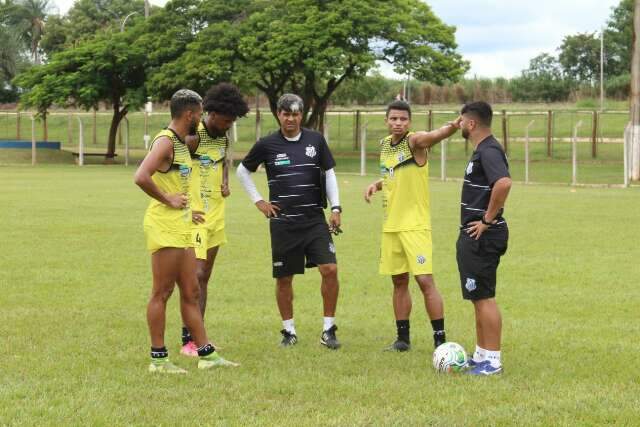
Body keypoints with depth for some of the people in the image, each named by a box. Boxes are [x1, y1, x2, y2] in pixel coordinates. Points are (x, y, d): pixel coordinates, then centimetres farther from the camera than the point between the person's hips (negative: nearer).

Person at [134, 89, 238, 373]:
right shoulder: (165, 142, -14)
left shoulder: (182, 144, 16)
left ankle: (207, 354, 15)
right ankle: (158, 359, 2)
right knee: (162, 293, -3)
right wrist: (166, 199, -18)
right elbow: (141, 177, -28)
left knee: (191, 293, 11)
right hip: (164, 226, -10)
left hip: (181, 227, 10)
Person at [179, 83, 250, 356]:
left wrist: (225, 183, 9)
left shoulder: (223, 137, 9)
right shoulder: (193, 137, -16)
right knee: (196, 276, -13)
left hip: (216, 216, 8)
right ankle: (187, 341, -11)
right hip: (194, 217, -8)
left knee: (204, 277, 11)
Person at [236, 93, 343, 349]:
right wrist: (258, 201, 6)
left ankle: (328, 330, -2)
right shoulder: (267, 144, -1)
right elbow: (242, 171, 13)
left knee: (330, 269, -12)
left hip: (315, 219, 1)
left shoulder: (315, 140, 3)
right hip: (283, 221, -1)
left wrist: (336, 208, 4)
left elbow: (329, 173, 12)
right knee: (284, 278, 5)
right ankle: (289, 331, 21)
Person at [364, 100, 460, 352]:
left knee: (424, 280, -11)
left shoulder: (414, 141, -12)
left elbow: (435, 135, -34)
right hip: (391, 225, 7)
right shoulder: (385, 145, 10)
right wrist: (377, 185, 4)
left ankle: (440, 339, -6)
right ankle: (403, 338, 20)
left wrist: (452, 127, -56)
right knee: (399, 282, 12)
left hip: (415, 225, -7)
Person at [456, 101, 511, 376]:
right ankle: (482, 355, 24)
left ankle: (492, 360, -3)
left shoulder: (489, 151, -17)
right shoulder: (482, 150, 15)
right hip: (473, 237, 11)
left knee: (483, 297, -7)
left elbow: (504, 182, -34)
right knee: (479, 298, 16)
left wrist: (488, 220, -25)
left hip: (482, 237, -11)